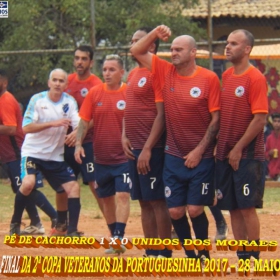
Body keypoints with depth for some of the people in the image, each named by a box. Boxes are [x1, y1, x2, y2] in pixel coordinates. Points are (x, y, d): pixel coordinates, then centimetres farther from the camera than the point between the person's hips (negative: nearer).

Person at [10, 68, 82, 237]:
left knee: (73, 187, -5)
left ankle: (72, 231, 2)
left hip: (56, 156, 4)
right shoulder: (37, 100, -10)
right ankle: (15, 223, -6)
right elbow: (26, 128, -18)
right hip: (33, 152, -4)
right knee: (28, 183, -26)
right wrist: (52, 123, -27)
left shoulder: (70, 101, 0)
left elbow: (78, 125, -9)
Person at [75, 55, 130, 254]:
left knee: (122, 196, -15)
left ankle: (119, 237, -20)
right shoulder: (94, 93, 3)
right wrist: (78, 143, -8)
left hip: (123, 157, -4)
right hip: (101, 157, 4)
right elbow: (84, 121, 5)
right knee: (107, 198, 11)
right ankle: (115, 238, 22)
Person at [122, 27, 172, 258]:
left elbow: (162, 115, -15)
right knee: (144, 202, 10)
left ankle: (164, 255, -3)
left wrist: (147, 149, -19)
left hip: (152, 149, -9)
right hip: (134, 149, 9)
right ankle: (150, 254, 14)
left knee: (157, 201, -6)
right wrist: (124, 137, 5)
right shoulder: (133, 75, 17)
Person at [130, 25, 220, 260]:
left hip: (201, 158, -4)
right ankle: (190, 256, 21)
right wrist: (155, 34, -9)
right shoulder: (165, 72, 2)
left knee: (195, 209, -5)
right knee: (175, 211, 3)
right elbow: (137, 52, 7)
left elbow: (216, 118, -8)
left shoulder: (209, 79, -9)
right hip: (174, 156, 4)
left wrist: (200, 150, -11)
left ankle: (204, 255, 15)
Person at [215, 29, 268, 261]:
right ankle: (242, 258, 13)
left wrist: (238, 150, -15)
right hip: (225, 155, 7)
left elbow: (260, 119, -15)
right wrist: (220, 146, 9)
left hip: (247, 156, -7)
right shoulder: (226, 76, 11)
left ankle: (254, 259, -1)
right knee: (233, 208, 8)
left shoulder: (255, 78, -11)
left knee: (247, 206, -7)